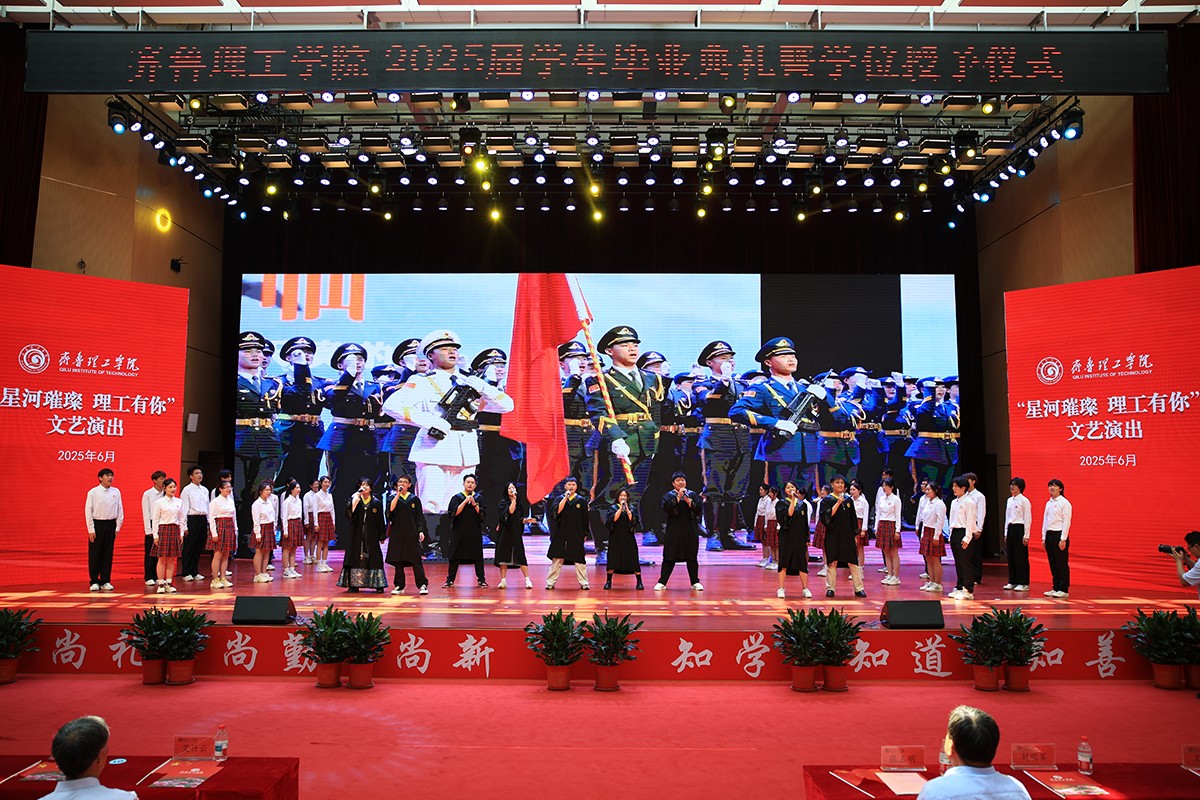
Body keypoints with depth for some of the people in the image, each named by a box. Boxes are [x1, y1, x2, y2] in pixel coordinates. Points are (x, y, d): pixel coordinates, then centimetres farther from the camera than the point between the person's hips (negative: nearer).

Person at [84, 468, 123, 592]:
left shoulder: (116, 492, 4)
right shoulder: (93, 492, -4)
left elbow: (120, 510, 8)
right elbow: (88, 511, -5)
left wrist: (117, 527, 3)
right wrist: (91, 530, -8)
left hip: (111, 524, 3)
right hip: (97, 524, -3)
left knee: (108, 554, 6)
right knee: (95, 554, 2)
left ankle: (106, 581, 13)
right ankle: (94, 582, 11)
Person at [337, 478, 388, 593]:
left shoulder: (376, 502, 2)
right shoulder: (354, 500, 4)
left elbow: (380, 520, 4)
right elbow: (348, 514, -12)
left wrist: (381, 536, 3)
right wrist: (355, 501, -21)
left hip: (371, 536, -1)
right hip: (356, 535, 1)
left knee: (373, 557, 0)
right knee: (356, 557, 1)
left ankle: (378, 584, 3)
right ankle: (354, 584, 7)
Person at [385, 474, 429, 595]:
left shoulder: (414, 499, 7)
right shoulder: (393, 498, 9)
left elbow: (419, 517, 6)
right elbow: (391, 509, -12)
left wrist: (421, 531, -4)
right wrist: (398, 494, -10)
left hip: (411, 533, -1)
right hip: (397, 533, 1)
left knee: (416, 560, -6)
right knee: (398, 560, 3)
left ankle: (422, 585, -5)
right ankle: (399, 586, 11)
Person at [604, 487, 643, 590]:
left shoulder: (632, 508, 10)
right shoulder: (614, 508, 6)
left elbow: (633, 520, -6)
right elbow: (614, 519, -11)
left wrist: (627, 509, -10)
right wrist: (620, 508, -13)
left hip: (628, 537, 1)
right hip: (616, 537, -1)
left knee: (633, 559, -4)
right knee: (613, 558, -3)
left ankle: (639, 581, 0)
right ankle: (608, 581, 7)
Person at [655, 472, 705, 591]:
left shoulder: (693, 495, 9)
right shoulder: (668, 495, 5)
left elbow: (699, 509, 0)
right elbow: (666, 508, -12)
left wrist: (689, 501, -14)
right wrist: (678, 497, -16)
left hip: (690, 531, 1)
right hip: (674, 531, -1)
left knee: (692, 557, 5)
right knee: (669, 557, -1)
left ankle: (695, 582, 14)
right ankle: (662, 582, 4)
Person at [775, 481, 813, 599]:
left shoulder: (803, 504, 10)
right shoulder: (781, 503, 0)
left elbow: (805, 522, 11)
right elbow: (788, 514, -19)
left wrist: (807, 539, 7)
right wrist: (792, 500, -16)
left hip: (800, 537, 3)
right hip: (786, 537, -3)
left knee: (802, 563, 3)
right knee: (784, 563, -1)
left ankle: (805, 589, 10)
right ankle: (781, 589, 3)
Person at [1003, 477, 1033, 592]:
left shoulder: (1024, 501, -8)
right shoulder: (1009, 500, 13)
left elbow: (1028, 519, -10)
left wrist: (1026, 535, -14)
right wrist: (1006, 533, 15)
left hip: (1020, 528, -7)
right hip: (1010, 528, 7)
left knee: (1021, 557, -4)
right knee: (1011, 556, 9)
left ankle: (1023, 583, 2)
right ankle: (1012, 581, 16)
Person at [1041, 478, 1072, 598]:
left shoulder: (1065, 503, -7)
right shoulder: (1048, 503, 15)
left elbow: (1066, 522, -11)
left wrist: (1063, 539, -16)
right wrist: (1044, 537, 14)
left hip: (1059, 535, -7)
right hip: (1049, 535, 7)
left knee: (1062, 564, -4)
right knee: (1053, 564, 9)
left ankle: (1064, 590, 1)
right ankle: (1055, 588, 16)